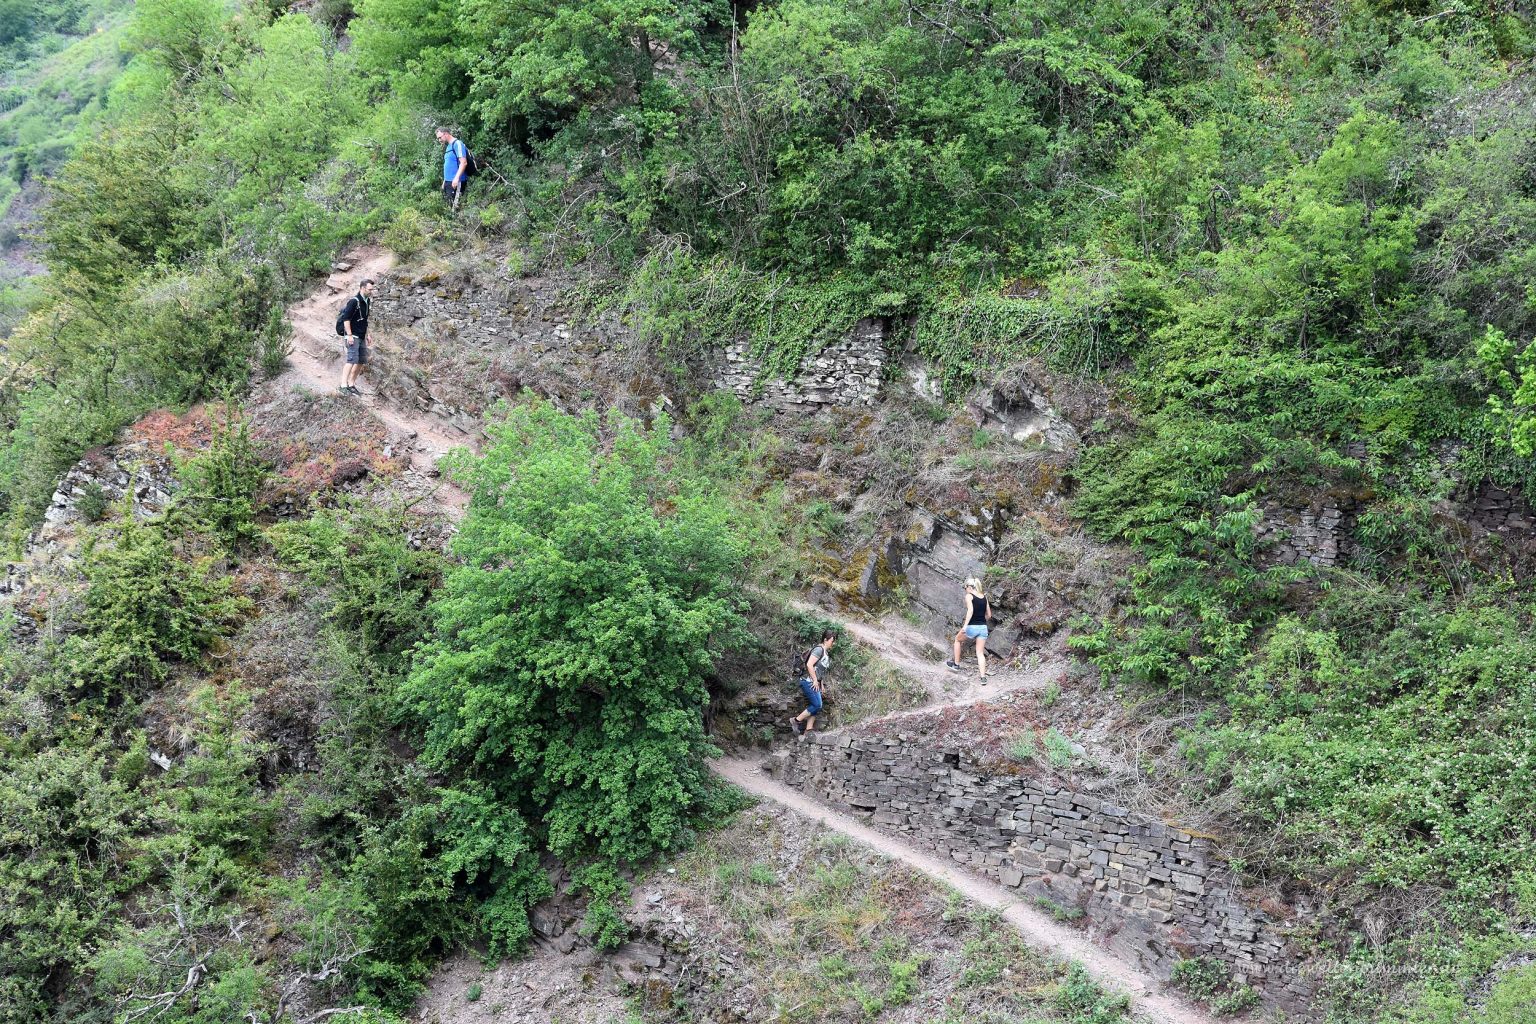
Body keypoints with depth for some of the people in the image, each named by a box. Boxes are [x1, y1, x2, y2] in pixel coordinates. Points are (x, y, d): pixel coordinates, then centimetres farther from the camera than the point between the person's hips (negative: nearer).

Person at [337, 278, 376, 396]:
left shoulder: (367, 301, 12)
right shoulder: (354, 301, -15)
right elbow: (346, 319, -18)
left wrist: (367, 334, 23)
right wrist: (349, 335, -22)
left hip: (361, 337, 9)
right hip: (353, 336, -9)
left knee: (362, 361, 10)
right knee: (352, 360, -18)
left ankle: (351, 385, 18)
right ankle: (343, 385, -21)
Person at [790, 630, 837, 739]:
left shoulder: (825, 652, 16)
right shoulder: (819, 649, -14)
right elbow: (809, 665, -22)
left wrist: (822, 685, 17)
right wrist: (815, 681, -18)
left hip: (815, 683, 10)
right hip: (808, 681, -10)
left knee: (815, 706, 5)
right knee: (817, 705, -12)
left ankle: (808, 730, 5)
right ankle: (796, 721, -4)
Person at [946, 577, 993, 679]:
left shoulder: (969, 596, -5)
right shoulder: (984, 597, 12)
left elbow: (970, 610, -20)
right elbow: (989, 615, 15)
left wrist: (965, 625, -25)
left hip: (972, 627, -5)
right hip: (983, 628, 5)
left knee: (957, 640, 24)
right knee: (980, 653, 7)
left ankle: (956, 664, 28)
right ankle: (983, 676, -4)